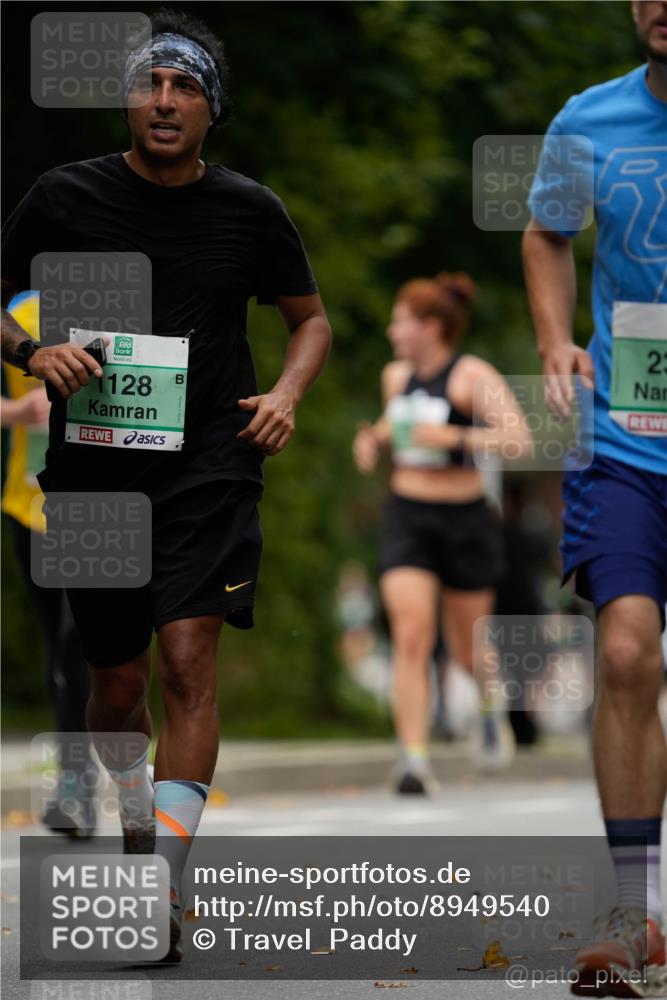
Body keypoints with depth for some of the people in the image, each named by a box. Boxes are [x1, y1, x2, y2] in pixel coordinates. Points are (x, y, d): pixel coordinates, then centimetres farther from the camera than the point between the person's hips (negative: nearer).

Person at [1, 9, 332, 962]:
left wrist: (286, 395, -1)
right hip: (93, 465, 1)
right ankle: (133, 831, 38)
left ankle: (163, 893, -22)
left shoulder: (250, 210, 3)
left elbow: (310, 318, 18)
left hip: (209, 463, -1)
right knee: (118, 682, 9)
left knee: (189, 657, -18)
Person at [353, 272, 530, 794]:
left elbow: (518, 438, -20)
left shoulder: (473, 375, -11)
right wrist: (374, 437, 10)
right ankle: (415, 760, -17)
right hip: (406, 520, 4)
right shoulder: (396, 376, 9)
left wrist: (453, 438, -26)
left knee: (466, 646, 11)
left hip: (464, 521, -4)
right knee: (411, 637, -15)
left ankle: (491, 700, 48)